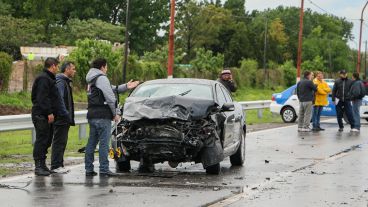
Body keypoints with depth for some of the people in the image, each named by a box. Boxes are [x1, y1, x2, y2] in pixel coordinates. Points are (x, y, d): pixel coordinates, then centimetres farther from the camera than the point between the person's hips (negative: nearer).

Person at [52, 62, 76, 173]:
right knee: (59, 142, -8)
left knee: (62, 142, 12)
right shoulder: (60, 82, -13)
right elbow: (59, 99, -23)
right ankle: (56, 166, -6)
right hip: (61, 118, -10)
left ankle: (59, 165, 16)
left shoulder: (66, 82, 20)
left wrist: (70, 117, 18)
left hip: (65, 119, 10)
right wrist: (66, 114, -23)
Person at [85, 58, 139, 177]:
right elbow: (110, 98, -14)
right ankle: (104, 169, -9)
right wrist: (116, 113, -6)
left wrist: (126, 87, 19)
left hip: (92, 115, 10)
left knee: (92, 142, 10)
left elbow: (112, 90, 22)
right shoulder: (101, 78, -10)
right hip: (102, 116, -10)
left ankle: (89, 169, 11)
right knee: (104, 143, -8)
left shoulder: (92, 80, 21)